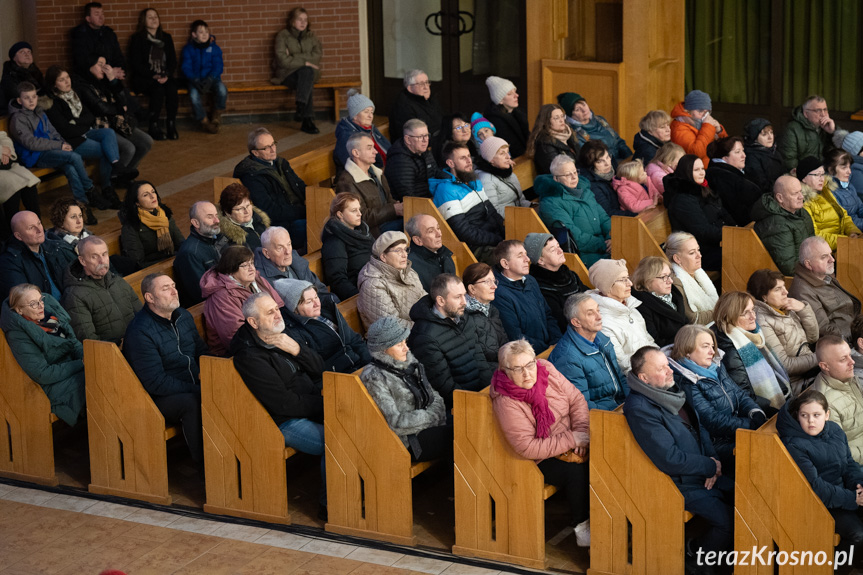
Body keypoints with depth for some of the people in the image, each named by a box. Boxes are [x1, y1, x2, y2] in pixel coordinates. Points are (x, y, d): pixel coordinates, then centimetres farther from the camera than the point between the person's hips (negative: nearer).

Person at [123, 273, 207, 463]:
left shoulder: (183, 316, 9)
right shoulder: (140, 332, -16)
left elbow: (201, 350, 23)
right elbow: (156, 383, -20)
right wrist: (195, 390, -21)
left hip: (192, 387, 7)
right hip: (159, 398, -7)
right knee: (193, 403, -36)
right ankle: (204, 463, -26)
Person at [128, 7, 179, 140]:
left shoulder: (166, 38, 15)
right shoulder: (137, 39, 2)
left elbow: (173, 61, 11)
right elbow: (136, 64, -5)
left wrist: (166, 75, -10)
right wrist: (153, 75, -17)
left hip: (164, 77, 3)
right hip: (143, 79, -3)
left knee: (172, 88, -30)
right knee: (158, 89, -34)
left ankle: (172, 124, -26)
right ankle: (154, 127, -29)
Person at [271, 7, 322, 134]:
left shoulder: (311, 36, 13)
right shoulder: (283, 36, 1)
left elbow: (317, 55, -2)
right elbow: (282, 60, -12)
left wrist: (294, 57, -12)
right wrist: (304, 62, -18)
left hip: (307, 72, 3)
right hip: (287, 74, -3)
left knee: (307, 72, -35)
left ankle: (300, 109, -41)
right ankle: (308, 121, -42)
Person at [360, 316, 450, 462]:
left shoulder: (409, 360, 11)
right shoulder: (374, 378, -14)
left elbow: (433, 395, 16)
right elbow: (395, 423, -19)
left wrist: (437, 410, -6)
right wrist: (433, 416, -13)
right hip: (406, 443, -8)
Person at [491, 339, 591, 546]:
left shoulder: (545, 369, -7)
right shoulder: (505, 403, -22)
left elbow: (576, 399, 2)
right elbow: (527, 448, -24)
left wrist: (581, 431, -14)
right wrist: (571, 440, -23)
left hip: (569, 444, 6)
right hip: (542, 459, -6)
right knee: (576, 471, -30)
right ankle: (582, 528, -11)